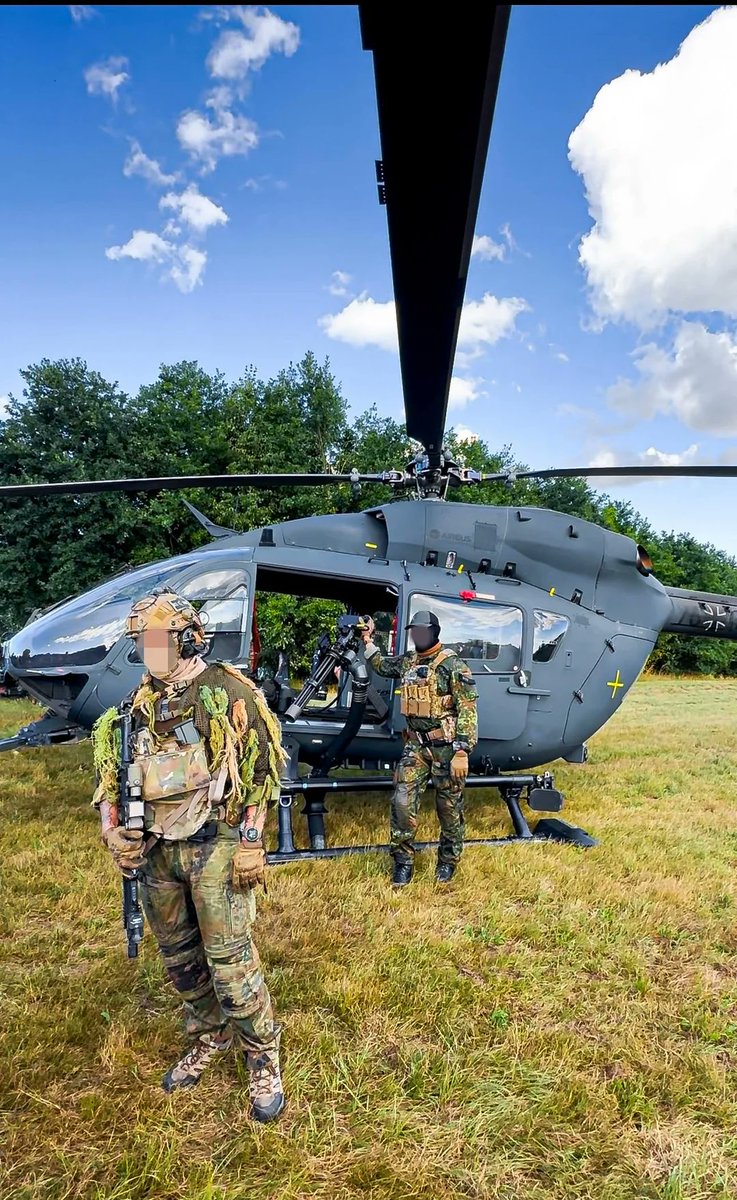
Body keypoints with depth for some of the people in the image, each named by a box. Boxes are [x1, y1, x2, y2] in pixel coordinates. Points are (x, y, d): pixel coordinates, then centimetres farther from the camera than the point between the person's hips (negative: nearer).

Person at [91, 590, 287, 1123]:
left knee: (229, 959, -1)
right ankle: (210, 1038, 41)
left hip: (215, 845, -6)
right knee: (179, 957, 18)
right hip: (157, 849, 6)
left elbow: (260, 773, -11)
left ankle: (264, 1058, 20)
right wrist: (113, 830, 0)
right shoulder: (140, 703, 7)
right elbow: (113, 775, 14)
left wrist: (251, 843, -13)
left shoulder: (228, 691, -11)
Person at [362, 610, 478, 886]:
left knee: (449, 806, 8)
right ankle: (403, 860, 11)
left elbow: (467, 710, -16)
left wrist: (461, 752, -22)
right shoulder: (407, 662, 7)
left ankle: (448, 860, 28)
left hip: (446, 746, -5)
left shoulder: (452, 665, -13)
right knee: (402, 801, -3)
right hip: (416, 744, 5)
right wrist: (368, 642, 22)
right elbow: (381, 665, 30)